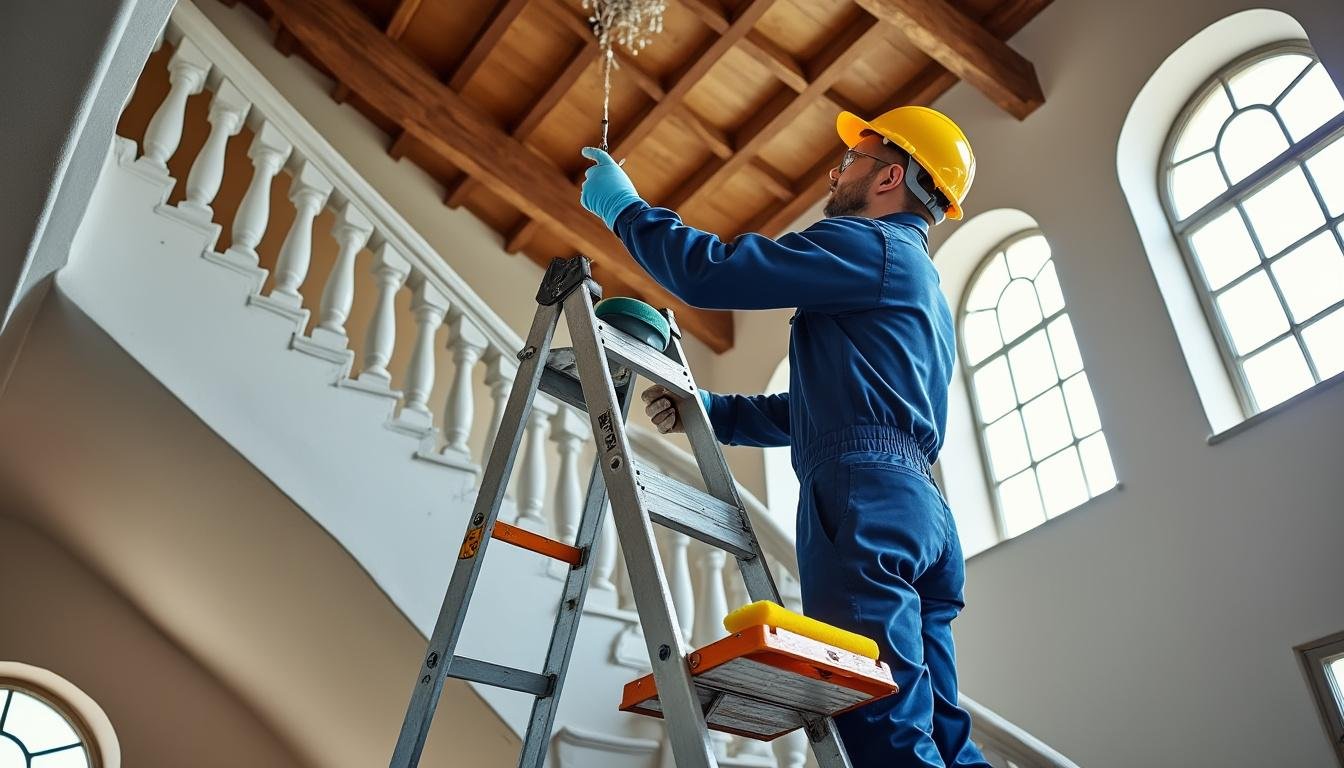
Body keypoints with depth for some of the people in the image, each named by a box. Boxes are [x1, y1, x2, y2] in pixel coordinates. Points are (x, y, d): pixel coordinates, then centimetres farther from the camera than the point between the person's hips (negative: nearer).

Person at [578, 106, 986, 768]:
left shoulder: (866, 245, 1)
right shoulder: (918, 279, 33)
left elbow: (708, 272, -8)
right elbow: (817, 410, 33)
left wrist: (622, 204, 8)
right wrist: (707, 411, 28)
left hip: (866, 496, -10)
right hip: (920, 509, 10)